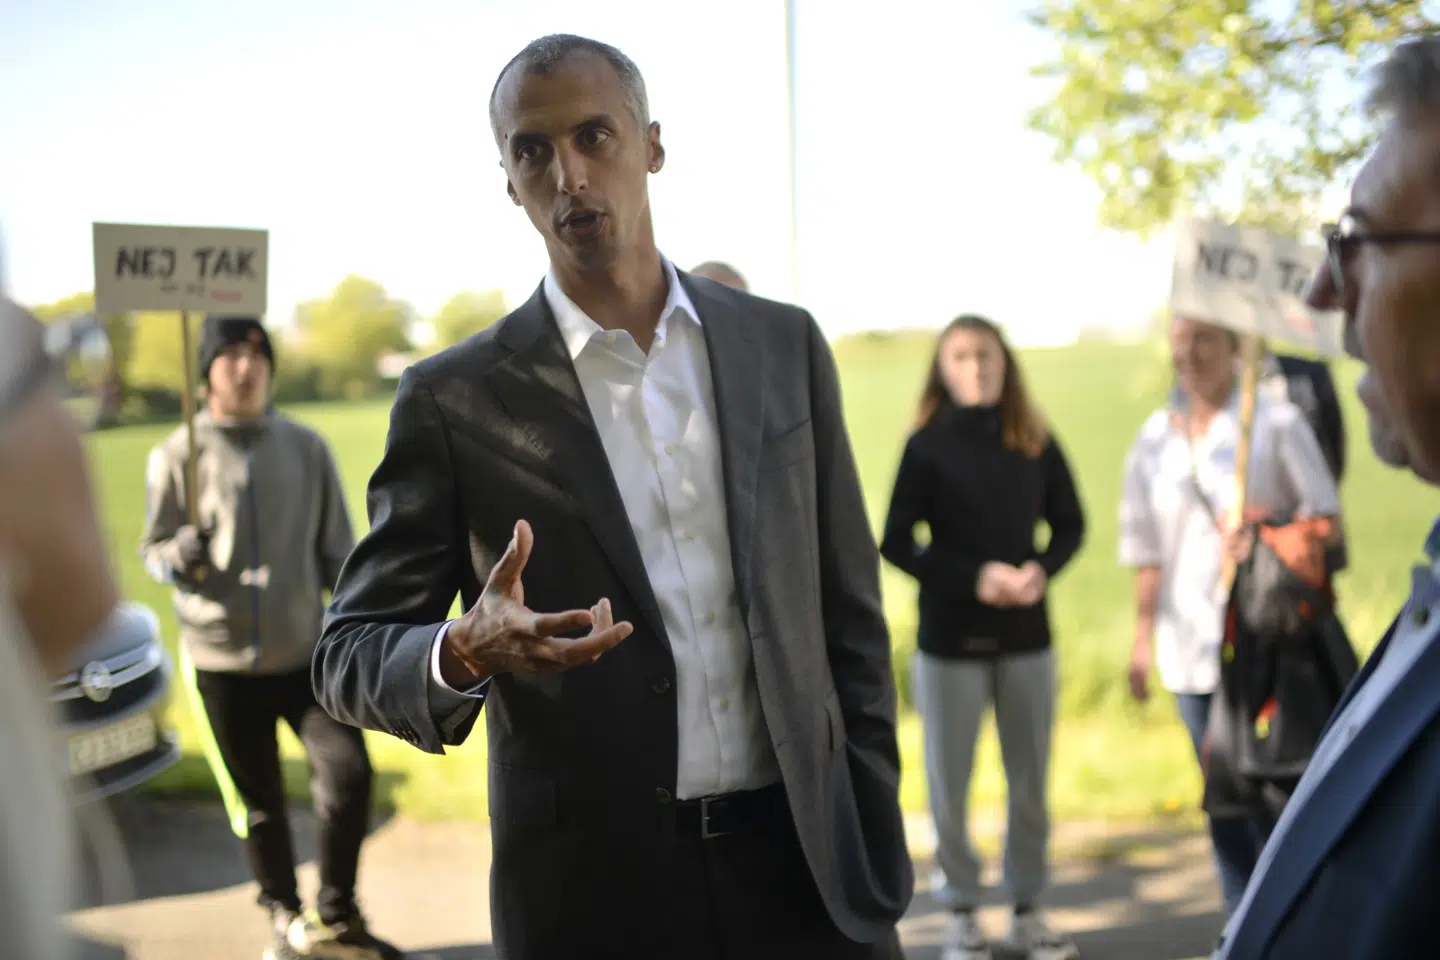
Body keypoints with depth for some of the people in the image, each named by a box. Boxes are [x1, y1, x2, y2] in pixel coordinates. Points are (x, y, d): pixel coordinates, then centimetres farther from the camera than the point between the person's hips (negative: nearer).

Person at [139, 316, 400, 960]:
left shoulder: (306, 448, 4)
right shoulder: (177, 456, -1)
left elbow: (336, 550, 8)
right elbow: (152, 547, 5)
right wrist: (175, 557, -18)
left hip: (306, 653, 1)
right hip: (220, 660, -1)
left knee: (348, 771, -13)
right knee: (256, 802, 9)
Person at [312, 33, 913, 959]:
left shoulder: (783, 345, 3)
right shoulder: (454, 399, -4)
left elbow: (850, 613, 7)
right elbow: (350, 655, -2)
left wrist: (877, 843, 4)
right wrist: (462, 656, -22)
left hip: (805, 864, 2)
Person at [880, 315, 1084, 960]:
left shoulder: (1035, 443, 2)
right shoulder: (927, 446, -7)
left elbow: (1070, 525, 9)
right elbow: (896, 543, -7)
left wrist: (1041, 569, -11)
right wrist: (973, 576, -18)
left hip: (1028, 634, 3)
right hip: (950, 637, -2)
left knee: (1031, 781, 9)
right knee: (949, 782, 4)